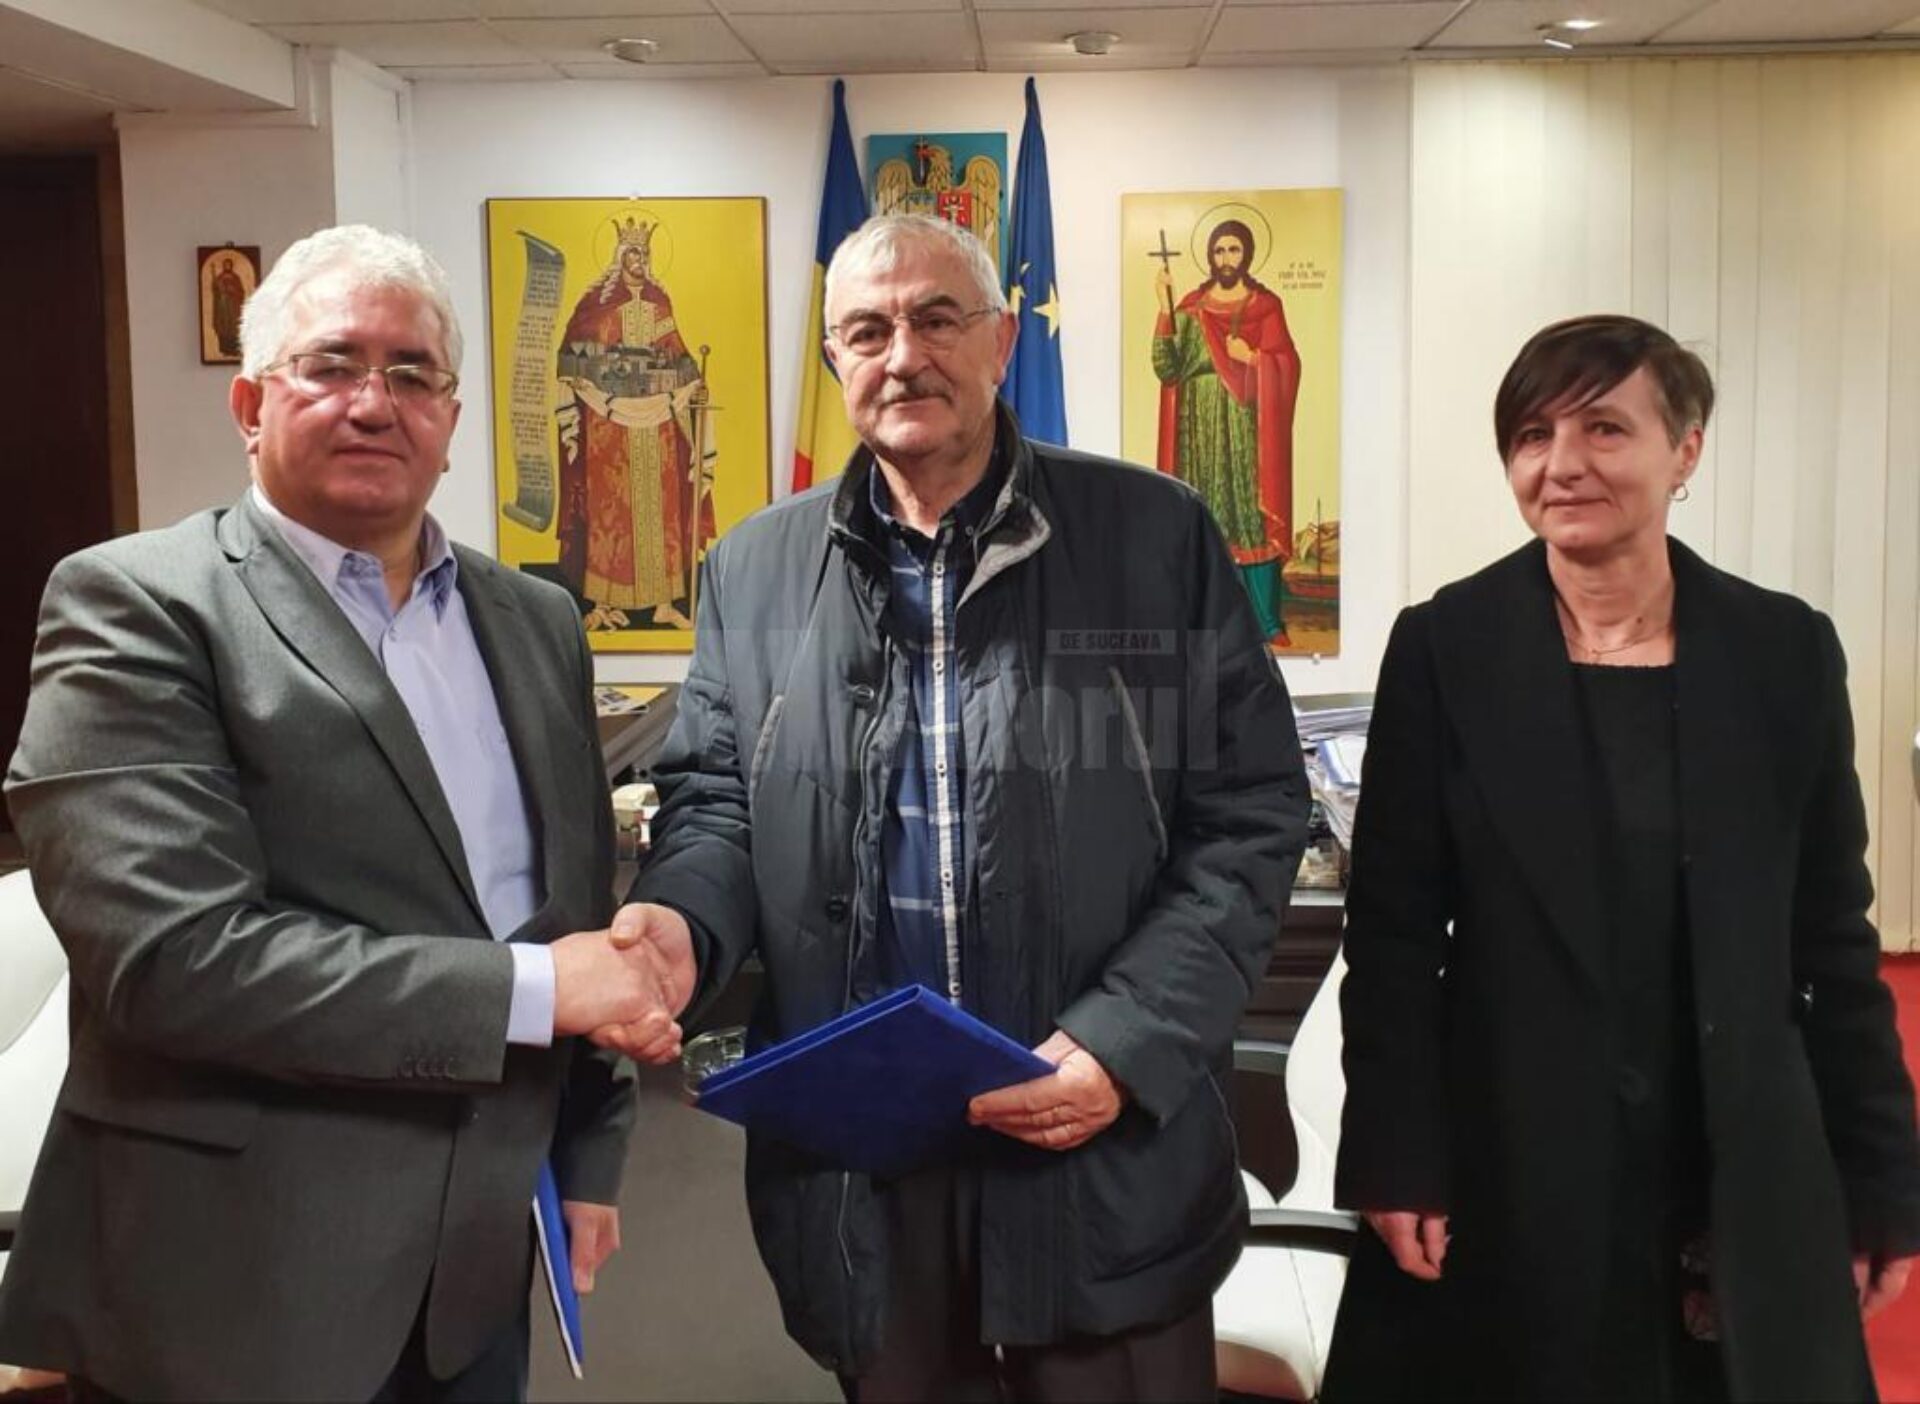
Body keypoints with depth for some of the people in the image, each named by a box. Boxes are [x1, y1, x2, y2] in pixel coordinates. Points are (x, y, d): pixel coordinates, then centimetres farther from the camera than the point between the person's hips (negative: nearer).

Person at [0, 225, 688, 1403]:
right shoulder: (137, 609, -12)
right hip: (238, 1280, -5)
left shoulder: (536, 622, 8)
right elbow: (173, 952, -23)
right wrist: (531, 987, -20)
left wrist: (588, 1153, 9)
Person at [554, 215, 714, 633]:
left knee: (660, 504, 4)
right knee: (609, 504, -3)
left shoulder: (659, 302, 12)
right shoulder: (599, 302, -1)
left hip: (657, 416, 4)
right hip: (609, 418, -4)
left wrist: (694, 389, 0)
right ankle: (602, 601, 2)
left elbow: (676, 357, 13)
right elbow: (575, 358, -3)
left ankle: (664, 601, 9)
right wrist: (582, 390, -16)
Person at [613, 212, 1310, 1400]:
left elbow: (1250, 818, -4)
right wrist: (681, 920, -13)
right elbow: (717, 801, 10)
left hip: (1107, 1161, -2)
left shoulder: (1159, 536, -3)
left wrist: (1126, 1041, -15)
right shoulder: (758, 568, 6)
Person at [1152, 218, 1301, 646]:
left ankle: (1268, 622, 0)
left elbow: (1288, 367, 1)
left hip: (1248, 430, -2)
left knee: (1255, 515, -4)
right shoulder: (1190, 308, 8)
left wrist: (1252, 359, -15)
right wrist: (1164, 307, -11)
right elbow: (1166, 368, -4)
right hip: (1202, 429, 2)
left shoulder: (1266, 305, 4)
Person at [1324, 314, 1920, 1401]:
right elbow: (1393, 933, -5)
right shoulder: (1445, 647, -5)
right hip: (1505, 1174, -2)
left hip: (1746, 1181, 2)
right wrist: (1396, 1161, -9)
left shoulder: (1787, 650, 0)